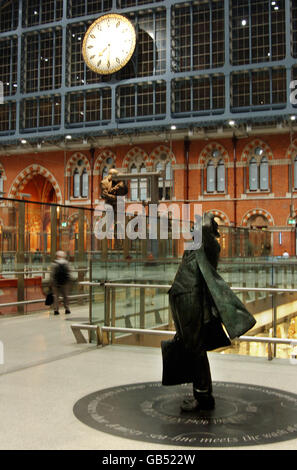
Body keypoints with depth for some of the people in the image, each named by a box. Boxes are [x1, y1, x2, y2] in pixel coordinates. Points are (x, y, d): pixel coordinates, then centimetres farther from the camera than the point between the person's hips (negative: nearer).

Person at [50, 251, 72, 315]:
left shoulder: (54, 264, -8)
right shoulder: (66, 263, -2)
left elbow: (52, 274, -7)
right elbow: (69, 273, 0)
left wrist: (51, 283, 0)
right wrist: (69, 281, 8)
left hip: (56, 282, -2)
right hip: (65, 282, 2)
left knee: (56, 296, 5)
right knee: (65, 296, 12)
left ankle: (56, 310, 2)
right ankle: (67, 309, 13)